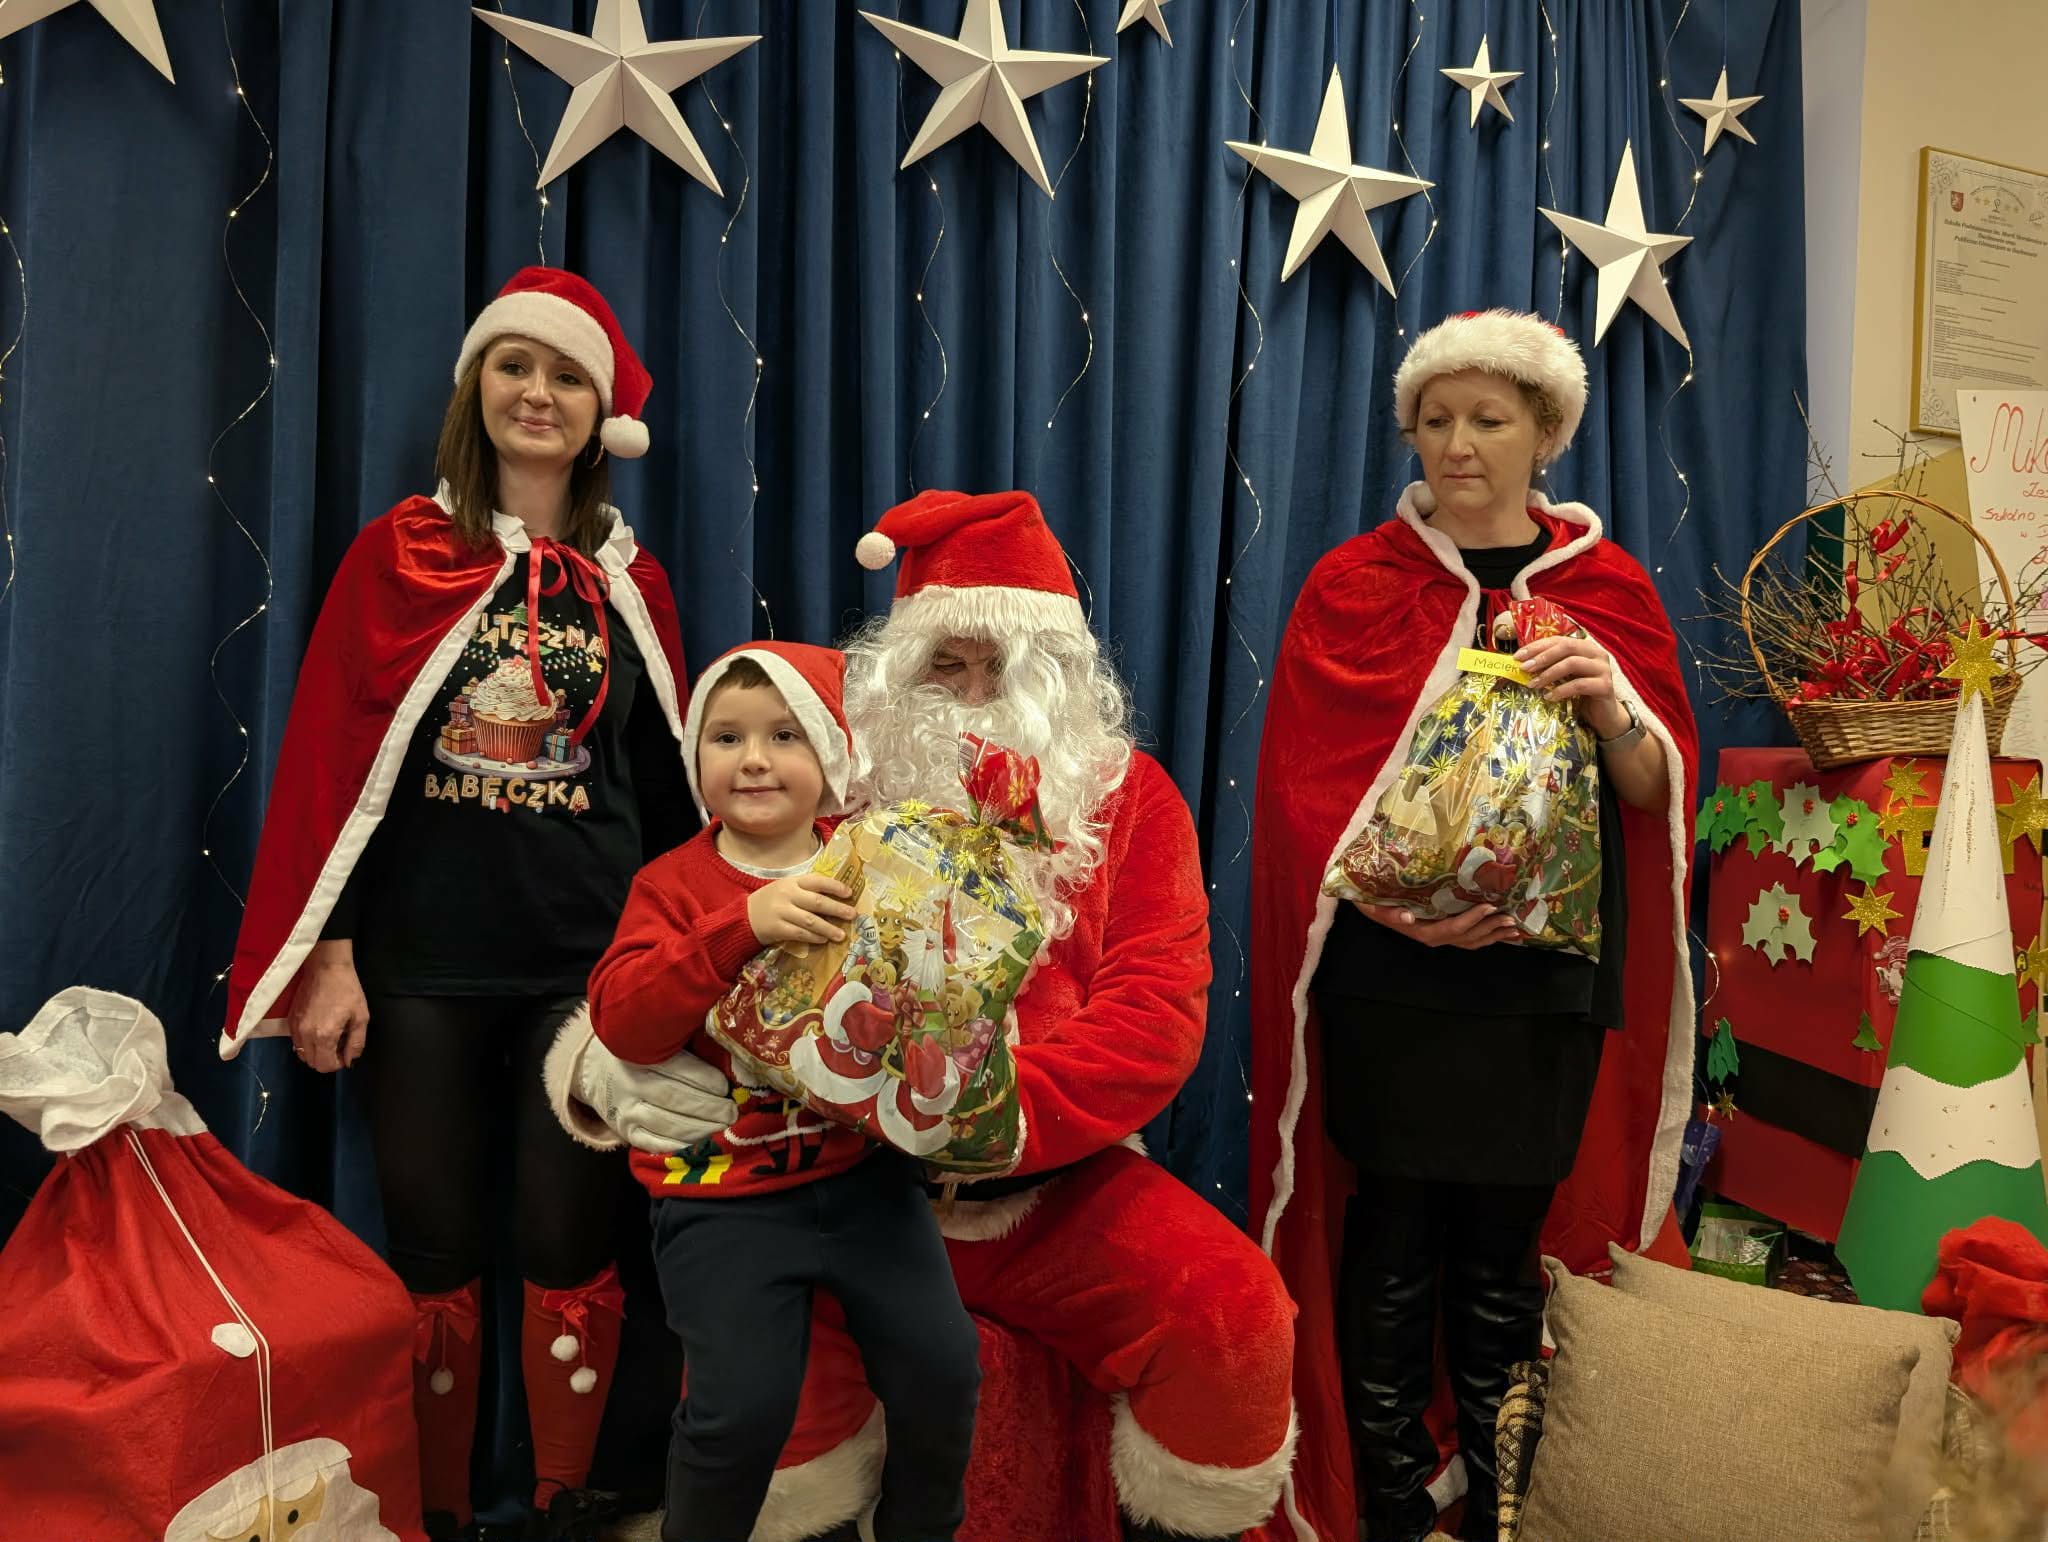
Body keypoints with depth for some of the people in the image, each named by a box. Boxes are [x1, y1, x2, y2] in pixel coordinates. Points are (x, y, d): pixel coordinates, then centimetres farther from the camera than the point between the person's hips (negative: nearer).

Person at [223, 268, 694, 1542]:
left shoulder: (632, 586, 7)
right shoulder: (398, 557, 2)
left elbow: (665, 785, 11)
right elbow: (333, 759, -1)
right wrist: (327, 956, -7)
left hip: (589, 962, 1)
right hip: (424, 963, -1)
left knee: (573, 1246, 7)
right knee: (434, 1249, 10)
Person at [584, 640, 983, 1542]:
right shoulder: (675, 883, -1)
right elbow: (621, 1020, -16)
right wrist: (743, 925, -29)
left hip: (862, 1170, 2)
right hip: (722, 1192, -2)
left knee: (942, 1367, -4)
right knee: (743, 1403, -13)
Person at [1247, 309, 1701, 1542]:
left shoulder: (1610, 585, 8)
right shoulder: (1355, 583, 2)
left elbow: (1660, 788, 5)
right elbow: (1303, 788, -4)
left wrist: (1613, 711, -17)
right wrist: (1394, 903, -19)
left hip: (1548, 972, 2)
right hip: (1391, 969, -2)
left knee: (1509, 1236, 10)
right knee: (1398, 1232, 3)